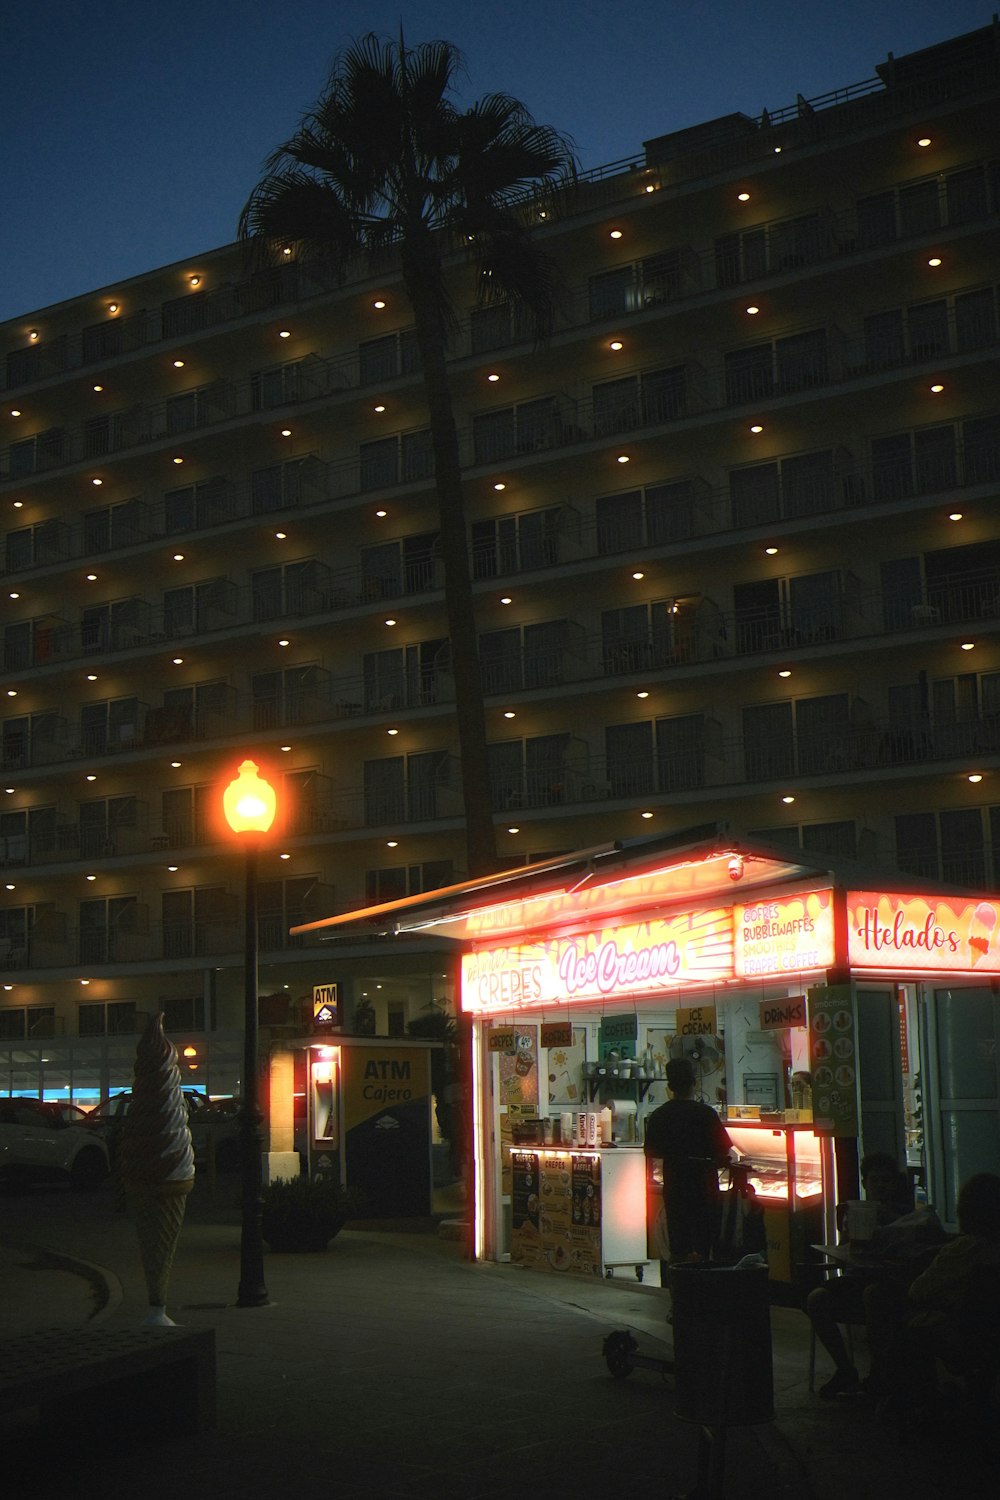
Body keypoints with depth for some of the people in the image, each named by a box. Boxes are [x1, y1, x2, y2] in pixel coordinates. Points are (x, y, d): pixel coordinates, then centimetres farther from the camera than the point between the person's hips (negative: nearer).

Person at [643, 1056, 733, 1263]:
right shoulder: (706, 1113, -10)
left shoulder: (658, 1116, 1)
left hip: (674, 1186, 4)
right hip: (704, 1185, -3)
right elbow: (723, 1152, -10)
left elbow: (650, 1151, 10)